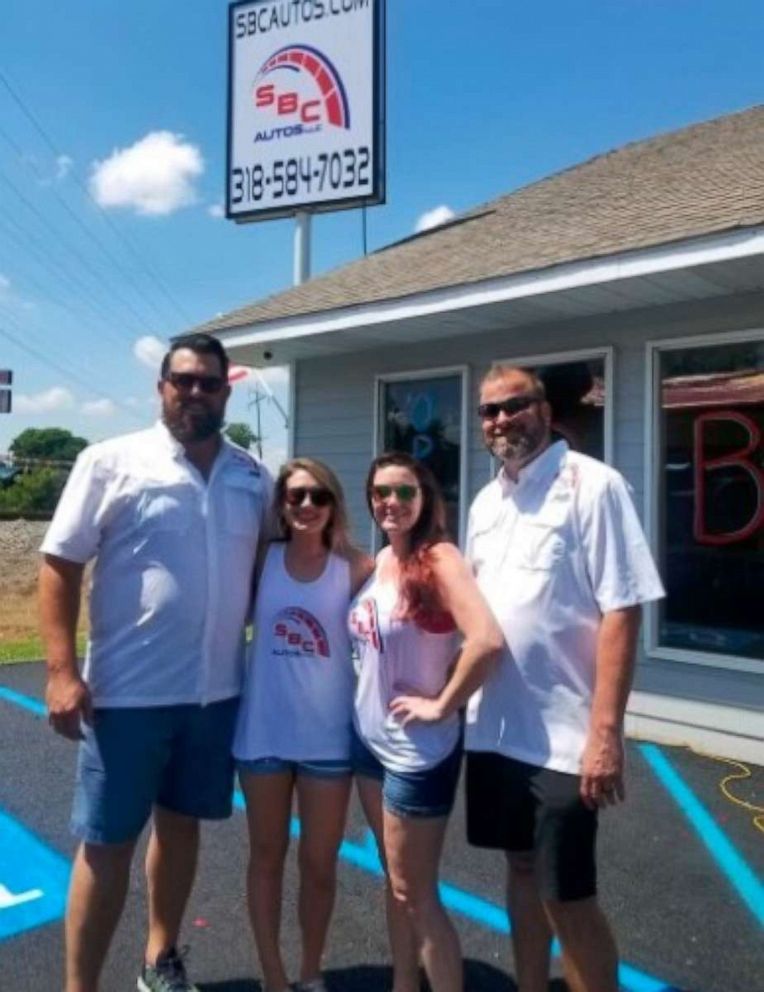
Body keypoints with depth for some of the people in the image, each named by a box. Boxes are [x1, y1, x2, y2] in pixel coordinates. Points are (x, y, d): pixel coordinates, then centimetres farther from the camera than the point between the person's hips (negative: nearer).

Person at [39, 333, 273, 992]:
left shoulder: (253, 477, 5)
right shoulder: (111, 462, -6)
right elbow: (60, 565, -7)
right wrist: (62, 671, -13)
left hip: (217, 691, 4)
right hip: (128, 691, -4)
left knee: (182, 824, 19)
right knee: (106, 843, 7)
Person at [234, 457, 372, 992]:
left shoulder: (354, 568, -8)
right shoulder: (261, 560, -4)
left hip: (328, 737, -1)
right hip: (264, 732, 1)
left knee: (320, 863, 14)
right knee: (267, 856, 17)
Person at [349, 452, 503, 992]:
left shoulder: (439, 558, -20)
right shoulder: (382, 559, 4)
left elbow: (488, 639, -34)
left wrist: (442, 705, -23)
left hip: (418, 749, -8)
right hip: (370, 737, 8)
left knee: (416, 892, 5)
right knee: (395, 881, 21)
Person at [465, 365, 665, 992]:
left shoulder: (592, 485, -12)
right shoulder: (485, 503, 10)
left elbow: (621, 611, -17)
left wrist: (607, 733, -20)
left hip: (564, 733, -7)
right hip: (494, 726, 7)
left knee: (568, 895, 4)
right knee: (522, 869, 21)